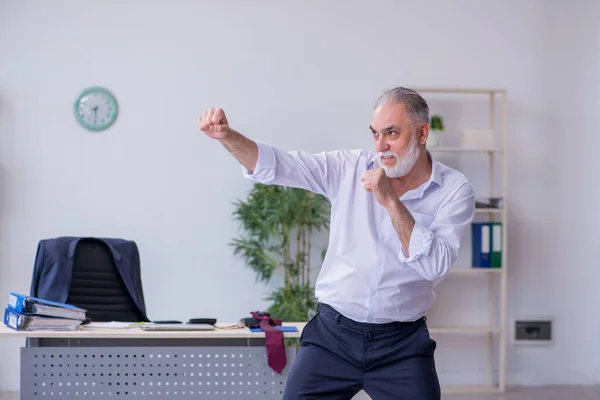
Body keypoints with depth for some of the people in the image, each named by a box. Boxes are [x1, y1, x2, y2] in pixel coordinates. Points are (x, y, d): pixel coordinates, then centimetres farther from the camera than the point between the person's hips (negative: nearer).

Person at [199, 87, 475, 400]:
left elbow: (435, 265, -18)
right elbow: (274, 165, -7)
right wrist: (227, 136, -23)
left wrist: (391, 201, -23)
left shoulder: (455, 191, -6)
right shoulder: (350, 168, -1)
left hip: (401, 342, -1)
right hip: (332, 333, 1)